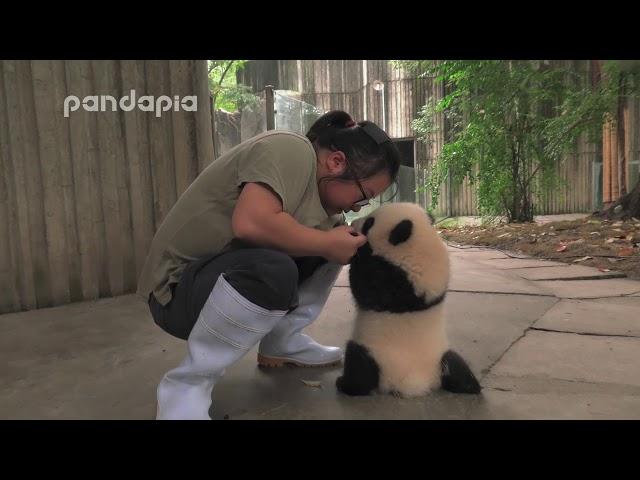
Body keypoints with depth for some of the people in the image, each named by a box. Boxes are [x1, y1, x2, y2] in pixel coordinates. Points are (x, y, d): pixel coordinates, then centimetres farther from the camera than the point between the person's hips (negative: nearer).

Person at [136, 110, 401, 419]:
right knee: (273, 272, -37)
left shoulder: (316, 175, 6)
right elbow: (251, 223, -36)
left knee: (335, 239, 1)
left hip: (241, 269, 9)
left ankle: (281, 343, 9)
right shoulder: (292, 150, -21)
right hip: (179, 287, -8)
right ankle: (187, 386, -17)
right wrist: (328, 243, -24)